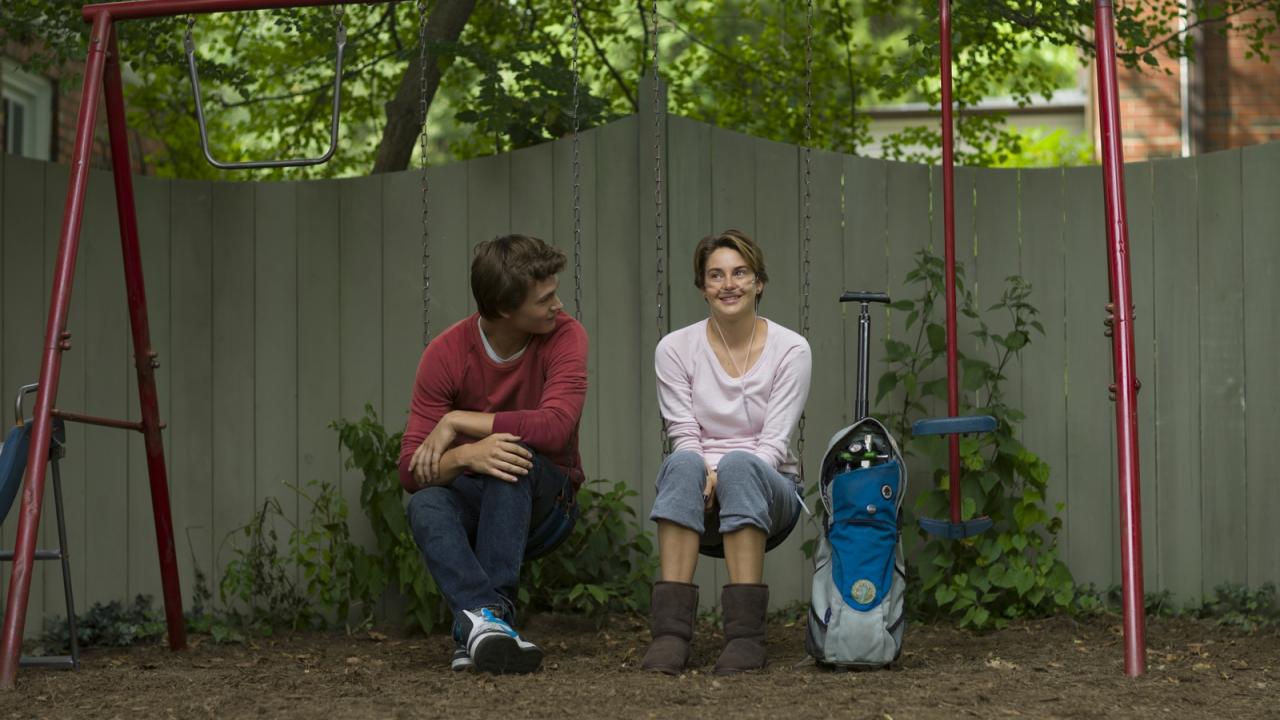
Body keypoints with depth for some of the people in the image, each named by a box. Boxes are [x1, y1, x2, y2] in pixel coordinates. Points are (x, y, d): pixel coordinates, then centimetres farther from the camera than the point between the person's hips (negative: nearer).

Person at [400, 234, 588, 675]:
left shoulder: (564, 336, -14)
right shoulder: (446, 354, -13)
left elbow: (555, 427, -31)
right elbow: (412, 470, -16)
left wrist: (457, 422, -25)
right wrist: (465, 456, -39)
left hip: (545, 492, -1)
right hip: (471, 496, 1)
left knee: (513, 456, -35)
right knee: (425, 505, -33)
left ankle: (477, 625, -42)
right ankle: (485, 619, -53)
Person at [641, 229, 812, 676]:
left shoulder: (790, 349, -5)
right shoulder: (675, 349, -2)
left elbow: (774, 441, -11)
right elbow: (683, 436, -6)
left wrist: (729, 476, -29)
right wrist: (707, 477, -28)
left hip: (767, 491, -1)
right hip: (704, 503, 1)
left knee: (740, 466, -37)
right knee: (682, 466, -36)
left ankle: (746, 634, -42)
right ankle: (670, 631, -43)